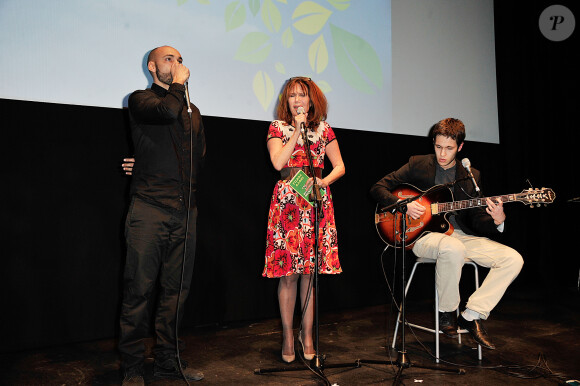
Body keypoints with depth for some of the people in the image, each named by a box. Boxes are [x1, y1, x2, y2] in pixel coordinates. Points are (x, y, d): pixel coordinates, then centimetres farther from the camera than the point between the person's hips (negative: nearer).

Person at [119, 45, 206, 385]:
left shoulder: (192, 111, 23)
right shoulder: (141, 100, 6)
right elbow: (167, 110, -17)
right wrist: (179, 84, 2)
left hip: (185, 211, 5)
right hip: (150, 208, -5)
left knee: (176, 289, 7)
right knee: (140, 290, -3)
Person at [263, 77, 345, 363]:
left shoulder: (324, 129, 12)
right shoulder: (278, 127, 6)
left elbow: (339, 166, 9)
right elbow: (278, 162, -11)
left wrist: (323, 181, -9)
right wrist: (298, 131, -8)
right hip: (287, 202, -2)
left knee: (310, 270, 4)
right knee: (289, 271, -1)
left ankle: (306, 333, 18)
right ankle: (288, 335, 13)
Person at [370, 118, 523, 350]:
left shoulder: (471, 176, 12)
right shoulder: (418, 165, 3)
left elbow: (477, 221, 8)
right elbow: (378, 189, -1)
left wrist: (496, 221, -15)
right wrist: (404, 205, -17)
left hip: (460, 234, 5)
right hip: (424, 234, -4)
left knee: (513, 259, -14)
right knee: (453, 248, -39)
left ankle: (472, 315, -5)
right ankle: (446, 312, -14)